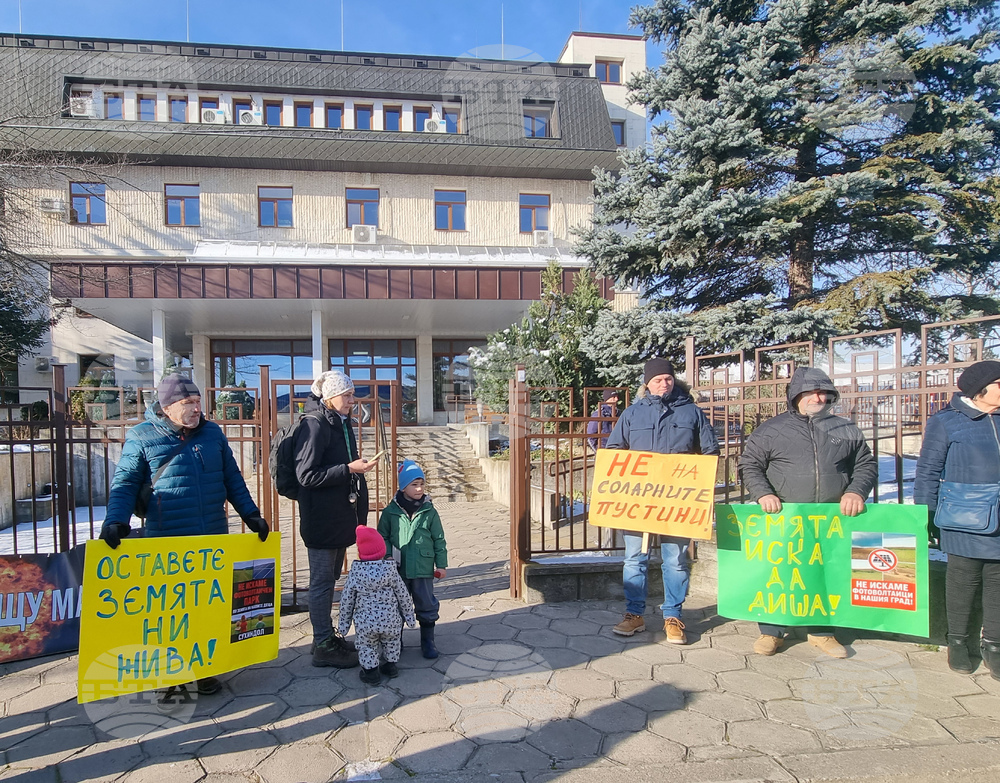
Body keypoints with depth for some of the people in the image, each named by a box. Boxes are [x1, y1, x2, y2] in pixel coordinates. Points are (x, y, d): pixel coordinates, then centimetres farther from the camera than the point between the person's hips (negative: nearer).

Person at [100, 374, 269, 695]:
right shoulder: (142, 438, -3)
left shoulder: (213, 433, 7)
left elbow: (232, 479, 12)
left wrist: (251, 514, 7)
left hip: (214, 539, 3)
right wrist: (116, 521, -18)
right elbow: (124, 484, -1)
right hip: (167, 543, -3)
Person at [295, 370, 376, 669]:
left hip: (340, 516, 9)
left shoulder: (342, 423, 11)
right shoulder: (314, 425, -16)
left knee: (330, 579, 18)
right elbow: (307, 475, -20)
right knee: (322, 581, 2)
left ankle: (328, 635, 30)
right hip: (321, 518, -9)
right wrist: (349, 469, -23)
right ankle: (323, 646, 14)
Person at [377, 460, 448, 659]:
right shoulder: (390, 512, -3)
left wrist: (441, 564, 3)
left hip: (423, 569, 0)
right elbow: (383, 538, 3)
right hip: (397, 570, 0)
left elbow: (439, 540, 5)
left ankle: (428, 641, 25)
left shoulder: (429, 511, 0)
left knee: (427, 605, 8)